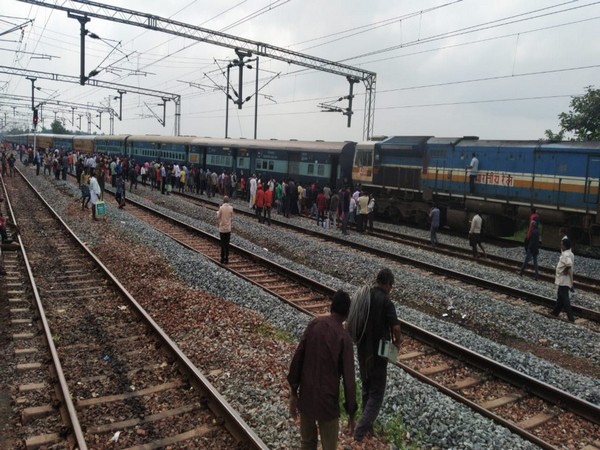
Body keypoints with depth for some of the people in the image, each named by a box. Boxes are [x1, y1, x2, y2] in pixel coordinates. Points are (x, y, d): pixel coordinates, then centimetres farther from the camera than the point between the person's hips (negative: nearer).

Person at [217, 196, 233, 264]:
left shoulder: (221, 208, -11)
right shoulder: (231, 208, -4)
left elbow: (218, 217, -6)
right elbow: (232, 218, 3)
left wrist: (217, 213, 13)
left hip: (222, 228, -2)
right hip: (228, 228, 2)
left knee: (222, 244, 6)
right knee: (227, 244, 7)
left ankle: (222, 259, 8)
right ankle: (226, 259, 9)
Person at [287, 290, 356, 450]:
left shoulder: (314, 324, -4)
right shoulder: (344, 337, -15)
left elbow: (297, 358, -2)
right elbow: (349, 379, -13)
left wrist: (293, 392, 8)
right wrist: (351, 413, -2)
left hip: (305, 397, 5)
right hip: (327, 401, -4)